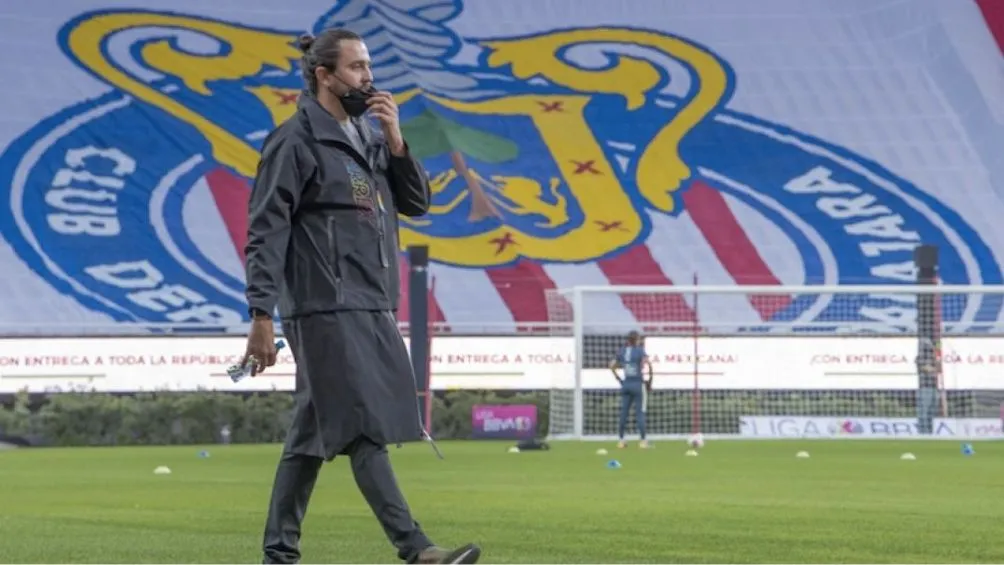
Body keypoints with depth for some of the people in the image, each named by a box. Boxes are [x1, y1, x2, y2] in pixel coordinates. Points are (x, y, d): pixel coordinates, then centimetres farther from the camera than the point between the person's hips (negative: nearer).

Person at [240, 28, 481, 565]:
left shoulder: (367, 137, 17)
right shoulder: (296, 141, -7)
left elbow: (416, 202, 15)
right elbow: (266, 232, -10)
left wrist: (395, 140, 1)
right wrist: (261, 317, -16)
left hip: (372, 308, 8)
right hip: (326, 309, -8)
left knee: (314, 434, 9)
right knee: (365, 429, -11)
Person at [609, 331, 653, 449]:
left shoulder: (622, 351, 7)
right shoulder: (639, 351, -9)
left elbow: (612, 365, 13)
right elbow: (648, 363, -23)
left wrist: (619, 380, 17)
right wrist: (650, 380, -13)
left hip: (625, 384, 5)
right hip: (638, 384, -5)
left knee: (624, 412, 10)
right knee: (640, 413, -1)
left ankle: (621, 440, 13)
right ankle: (643, 440, -1)